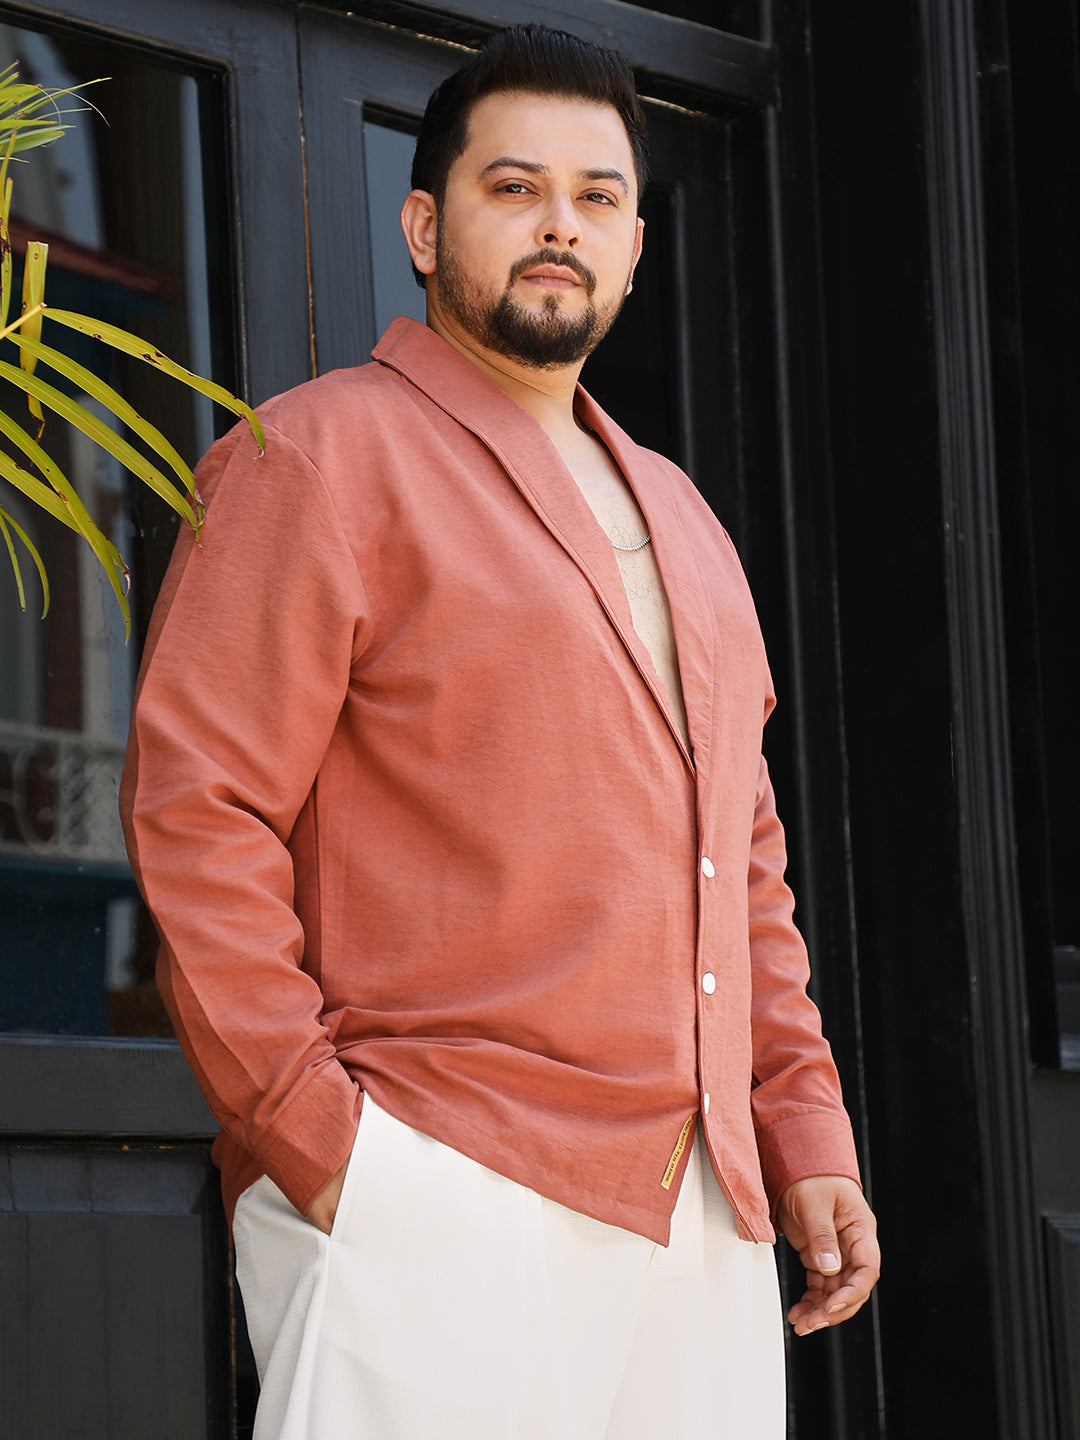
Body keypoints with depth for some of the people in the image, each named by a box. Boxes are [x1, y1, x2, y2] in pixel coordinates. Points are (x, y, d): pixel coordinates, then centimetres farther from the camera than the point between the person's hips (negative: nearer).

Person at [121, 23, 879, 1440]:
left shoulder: (672, 513, 23)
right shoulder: (321, 456, 0)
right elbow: (194, 811, -9)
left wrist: (804, 1128, 14)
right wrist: (312, 1134, -15)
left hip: (702, 1217, 7)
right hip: (428, 1207, -7)